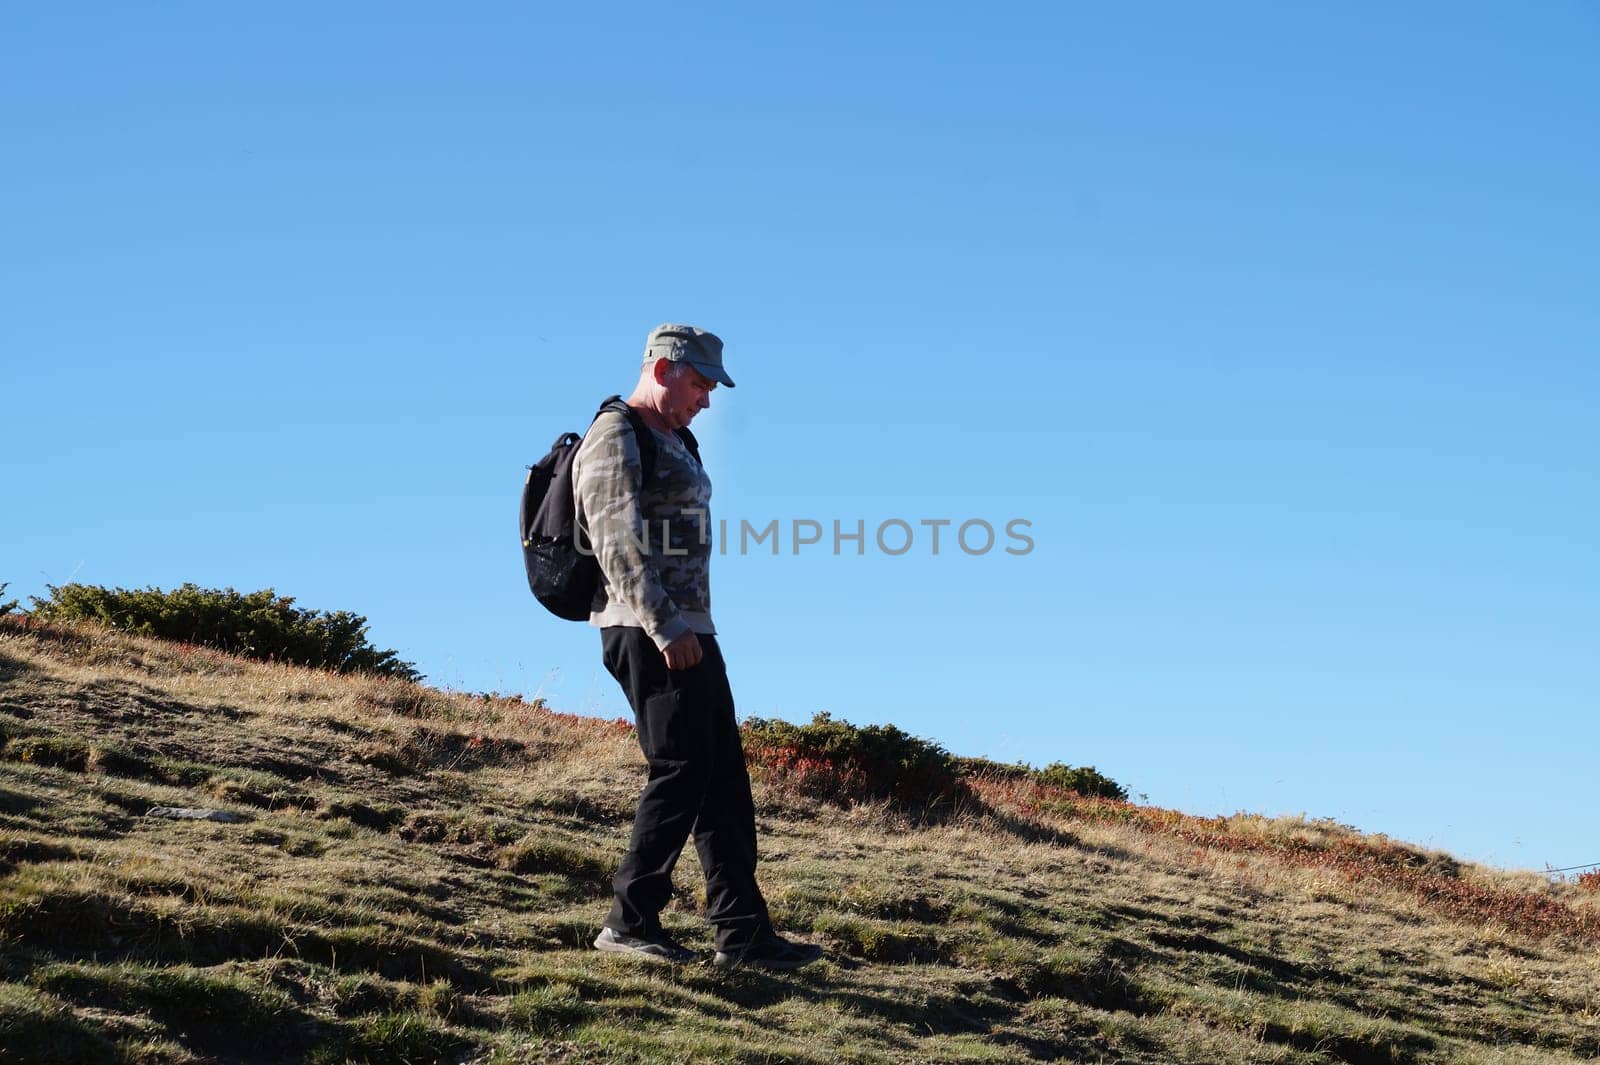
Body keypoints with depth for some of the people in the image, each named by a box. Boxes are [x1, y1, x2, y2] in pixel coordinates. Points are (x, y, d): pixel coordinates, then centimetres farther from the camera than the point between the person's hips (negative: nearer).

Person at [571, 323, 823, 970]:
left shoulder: (672, 443, 22)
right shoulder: (615, 440, -8)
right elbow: (619, 544, -19)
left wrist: (688, 628, 19)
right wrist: (665, 627, -26)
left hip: (688, 631, 10)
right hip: (649, 633, -10)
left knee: (724, 782, 7)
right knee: (681, 772, -11)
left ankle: (743, 934, 8)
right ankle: (630, 923, -5)